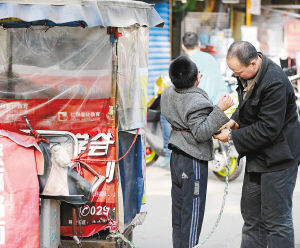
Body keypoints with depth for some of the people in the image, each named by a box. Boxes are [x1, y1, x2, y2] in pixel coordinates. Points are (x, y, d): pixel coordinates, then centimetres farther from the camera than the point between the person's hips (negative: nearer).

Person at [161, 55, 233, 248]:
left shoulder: (170, 93, 4)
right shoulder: (196, 101, -22)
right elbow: (201, 132, -24)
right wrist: (220, 109, -26)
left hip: (177, 156, 9)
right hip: (193, 161, -9)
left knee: (179, 207, 15)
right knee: (192, 209, -1)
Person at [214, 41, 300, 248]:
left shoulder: (275, 83, -27)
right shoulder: (248, 73, 1)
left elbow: (267, 129, -25)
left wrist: (232, 136, -17)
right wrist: (235, 121, 2)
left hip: (278, 157, -9)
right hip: (258, 155, 10)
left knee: (276, 219, -3)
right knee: (251, 213, 16)